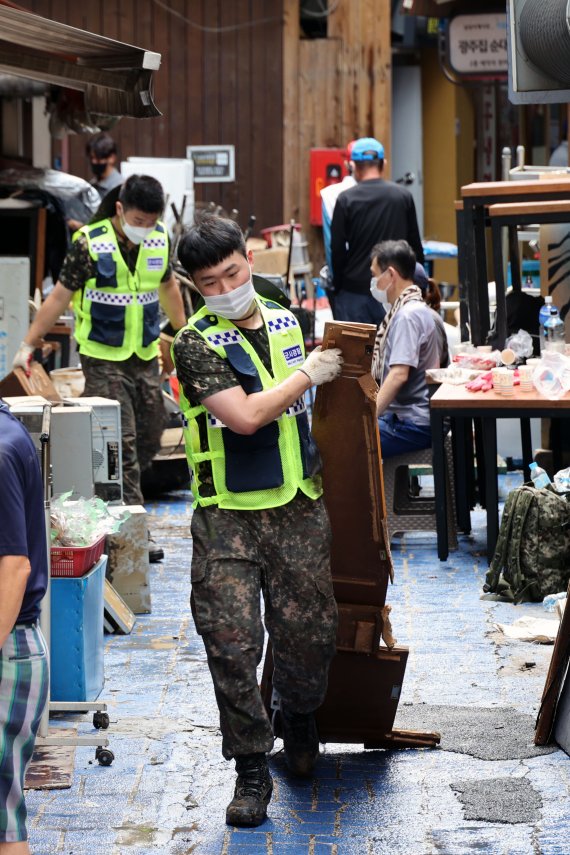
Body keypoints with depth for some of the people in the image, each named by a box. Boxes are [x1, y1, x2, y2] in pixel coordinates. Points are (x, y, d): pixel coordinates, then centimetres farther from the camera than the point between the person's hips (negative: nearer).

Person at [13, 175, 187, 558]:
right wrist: (29, 344, -9)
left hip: (145, 356, 6)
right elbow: (61, 296, -8)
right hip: (103, 357, -6)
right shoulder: (90, 244, -13)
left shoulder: (161, 239, 2)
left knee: (150, 436, 8)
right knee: (121, 441, -10)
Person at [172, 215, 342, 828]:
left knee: (307, 631, 6)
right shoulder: (196, 343, -9)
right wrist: (308, 375, -9)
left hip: (298, 508, 4)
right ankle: (251, 768, 6)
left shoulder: (286, 324, 9)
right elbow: (244, 415, -19)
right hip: (227, 517, -4)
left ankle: (300, 719, 37)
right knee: (230, 641, -6)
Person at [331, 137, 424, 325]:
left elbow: (337, 249, -3)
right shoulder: (403, 196, 3)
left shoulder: (346, 200, -5)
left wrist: (337, 285, 8)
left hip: (355, 290, -2)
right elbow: (415, 245, 8)